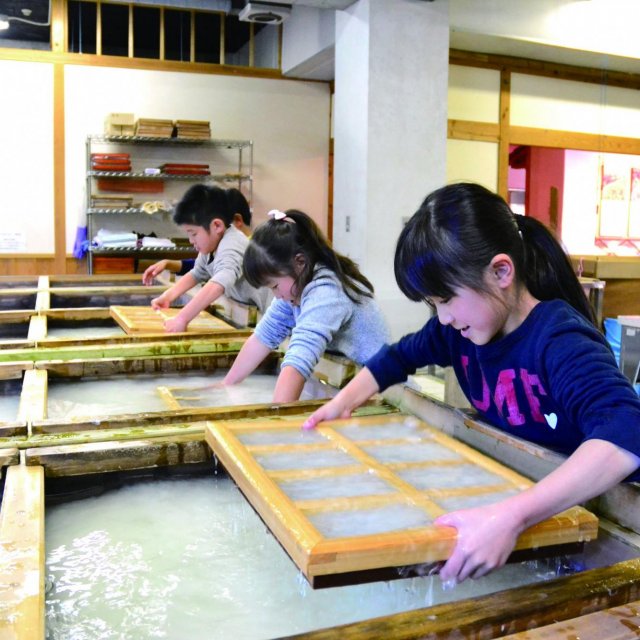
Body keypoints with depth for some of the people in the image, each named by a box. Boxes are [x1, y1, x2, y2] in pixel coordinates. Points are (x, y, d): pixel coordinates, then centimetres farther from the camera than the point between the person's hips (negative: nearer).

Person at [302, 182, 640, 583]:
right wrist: (344, 402, -1)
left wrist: (511, 517, -52)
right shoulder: (461, 326, -4)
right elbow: (398, 357, 14)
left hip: (574, 510, -5)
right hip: (503, 485, 6)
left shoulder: (561, 339, -26)